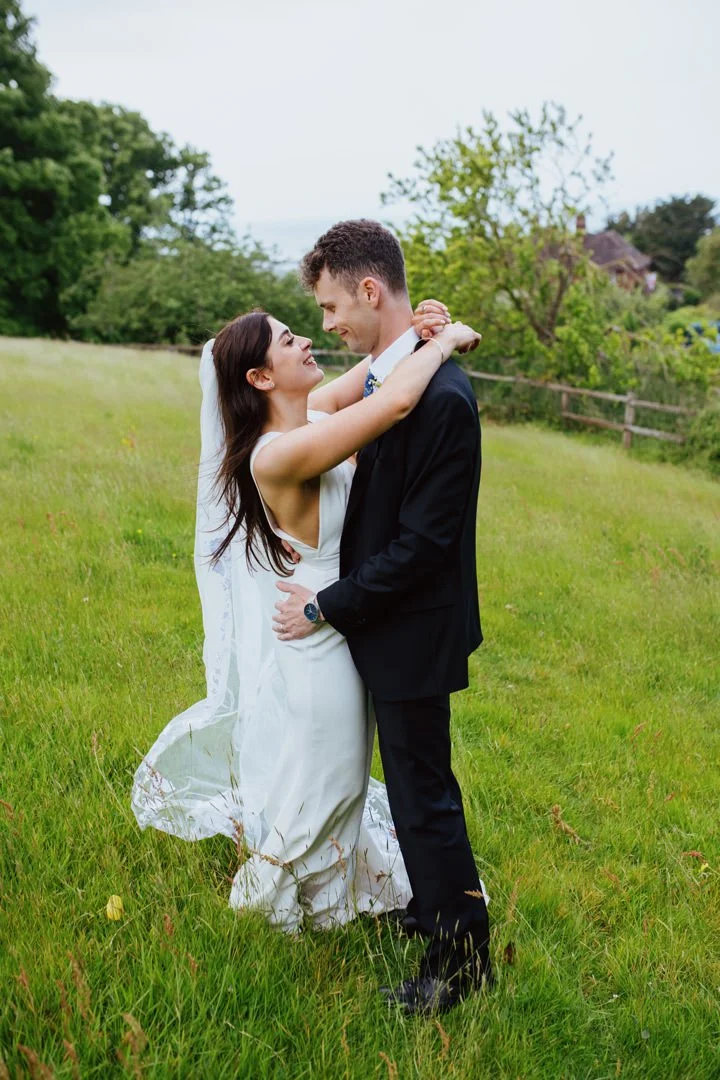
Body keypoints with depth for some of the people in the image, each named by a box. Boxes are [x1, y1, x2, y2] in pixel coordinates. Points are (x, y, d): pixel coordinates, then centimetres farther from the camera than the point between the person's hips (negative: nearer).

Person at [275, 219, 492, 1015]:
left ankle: (461, 959, 26)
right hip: (387, 619, 9)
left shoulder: (441, 397, -27)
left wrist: (328, 608, -17)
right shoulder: (384, 375, 2)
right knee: (414, 783, 25)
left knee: (424, 797, 6)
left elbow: (423, 542, -25)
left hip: (414, 634, -9)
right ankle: (433, 907, 47)